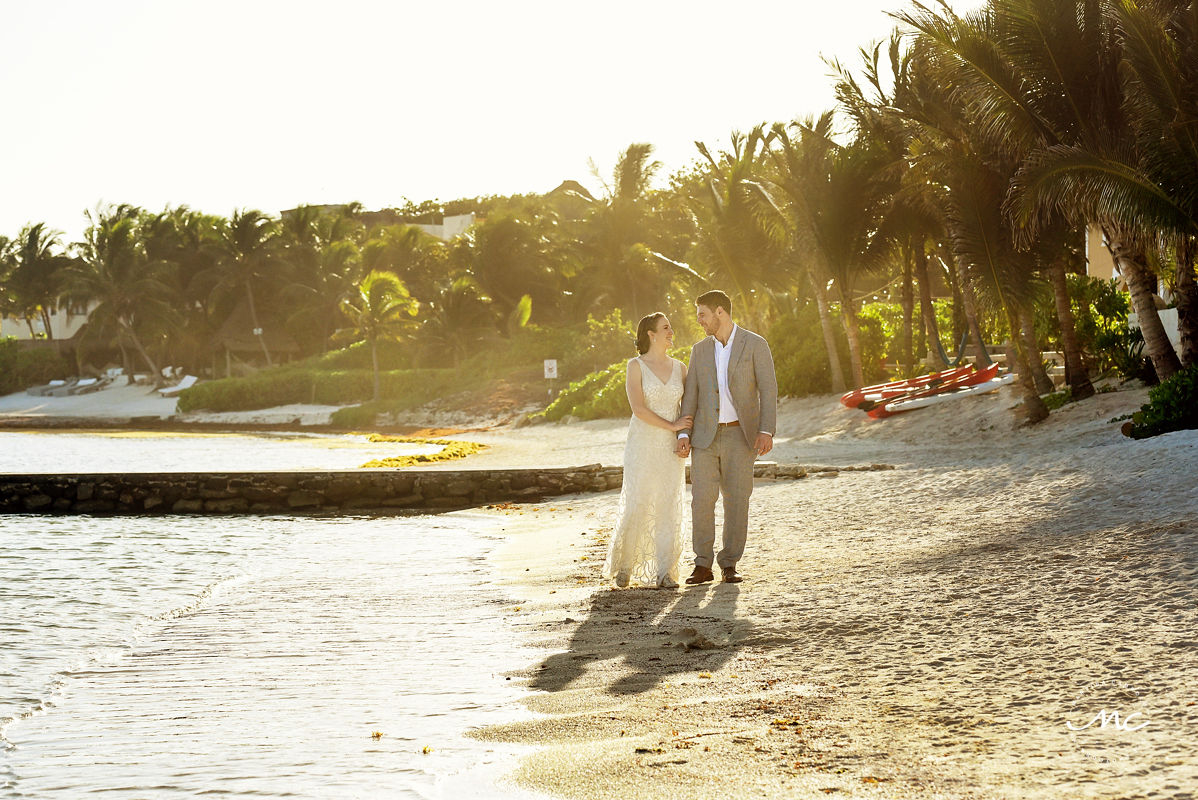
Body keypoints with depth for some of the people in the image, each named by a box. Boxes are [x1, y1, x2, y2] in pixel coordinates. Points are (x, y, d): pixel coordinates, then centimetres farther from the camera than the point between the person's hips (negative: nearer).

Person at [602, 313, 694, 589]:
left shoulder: (680, 367, 9)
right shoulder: (636, 366, -4)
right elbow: (639, 409, -13)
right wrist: (671, 425, -11)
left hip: (670, 449, 4)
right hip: (642, 446, -4)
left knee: (669, 509, -1)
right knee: (637, 507, -5)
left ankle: (664, 573, 3)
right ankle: (624, 565, 14)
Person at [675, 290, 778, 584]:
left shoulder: (755, 345, -4)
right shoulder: (700, 350, 9)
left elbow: (768, 391, -9)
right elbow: (690, 395, 7)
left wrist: (766, 432, -21)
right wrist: (683, 434, -6)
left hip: (740, 435, -3)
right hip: (705, 435, 3)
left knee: (736, 501, -3)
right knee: (701, 500, -6)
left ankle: (730, 566, 6)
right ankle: (703, 566, 1)